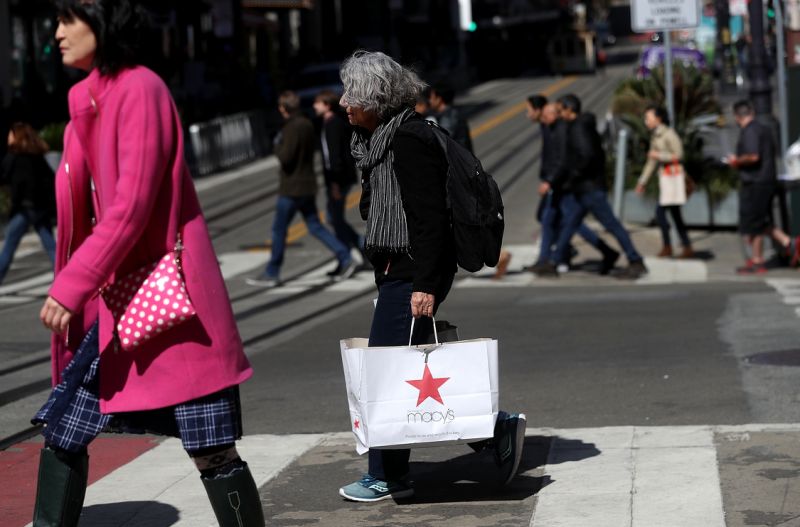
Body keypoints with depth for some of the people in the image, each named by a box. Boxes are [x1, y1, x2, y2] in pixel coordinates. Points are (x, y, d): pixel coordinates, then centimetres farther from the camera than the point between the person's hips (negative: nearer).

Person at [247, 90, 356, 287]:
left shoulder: (293, 128, -18)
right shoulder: (307, 124, 10)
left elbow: (285, 158, -23)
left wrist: (278, 145, -4)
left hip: (292, 188, -9)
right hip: (308, 187, 9)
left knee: (279, 230, 1)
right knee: (315, 227, 13)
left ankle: (271, 274, 8)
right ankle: (345, 259, 5)